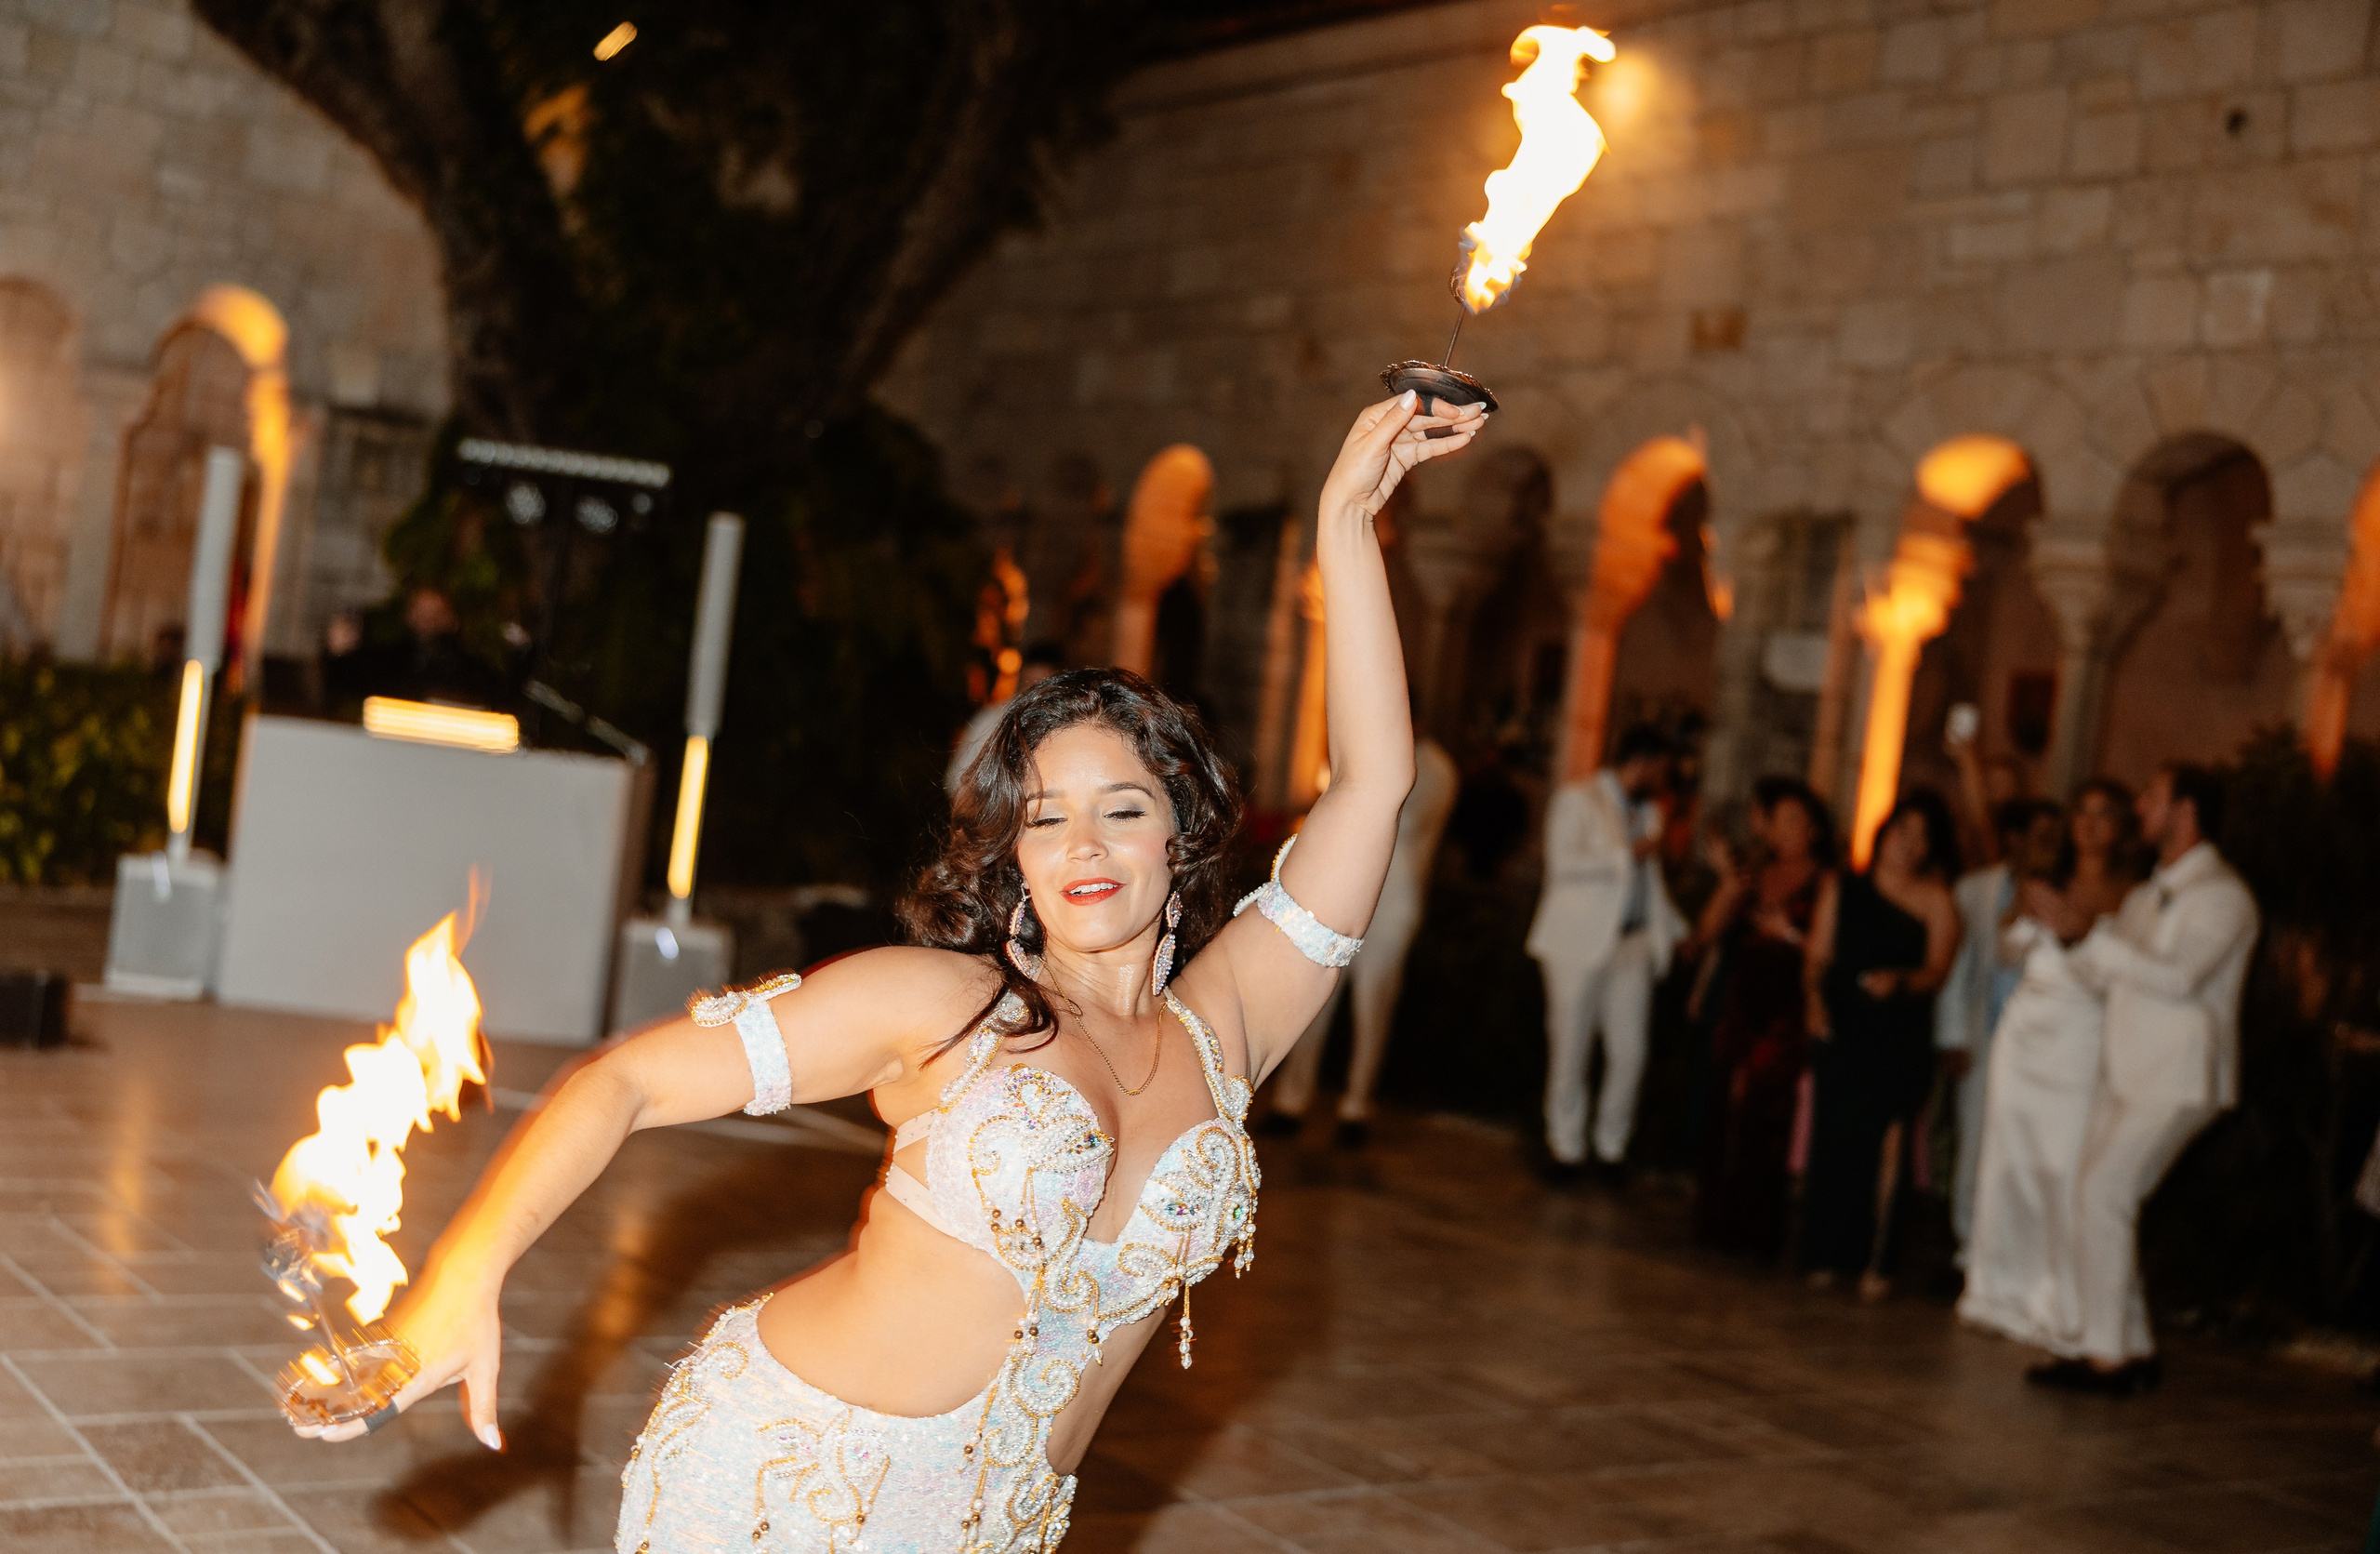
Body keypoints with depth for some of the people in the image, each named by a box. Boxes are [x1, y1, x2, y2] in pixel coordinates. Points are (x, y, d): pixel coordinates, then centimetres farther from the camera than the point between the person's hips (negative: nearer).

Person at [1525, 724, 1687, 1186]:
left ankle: (1612, 1145, 16)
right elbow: (1562, 862, -16)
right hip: (1579, 941, -6)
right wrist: (1628, 854, -14)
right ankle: (1566, 1146, 13)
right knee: (1571, 1049, 1)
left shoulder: (1647, 811, 20)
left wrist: (1675, 930, 19)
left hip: (1633, 942, 6)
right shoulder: (1577, 800, -3)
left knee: (1630, 1053, 1)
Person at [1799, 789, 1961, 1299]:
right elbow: (1819, 956, 10)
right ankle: (1824, 1256, 6)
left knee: (1882, 1145, -10)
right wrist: (1815, 997, -7)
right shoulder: (1842, 889, 14)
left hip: (1901, 1038, -2)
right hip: (1841, 1029, 2)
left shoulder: (1936, 902, 6)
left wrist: (1900, 980, -24)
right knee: (1831, 1139, -2)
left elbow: (1937, 969, -4)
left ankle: (1871, 1261, -7)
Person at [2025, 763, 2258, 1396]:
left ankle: (2104, 1353, -13)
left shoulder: (2222, 896, -10)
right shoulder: (2146, 896, 18)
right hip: (2126, 1074, 9)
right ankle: (2133, 1349, 16)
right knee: (2098, 1201, 6)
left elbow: (2178, 976, -23)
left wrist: (2090, 933, -25)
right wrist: (2074, 932, 0)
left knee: (2104, 1196, -17)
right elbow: (2103, 977, 17)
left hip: (2177, 1080, -9)